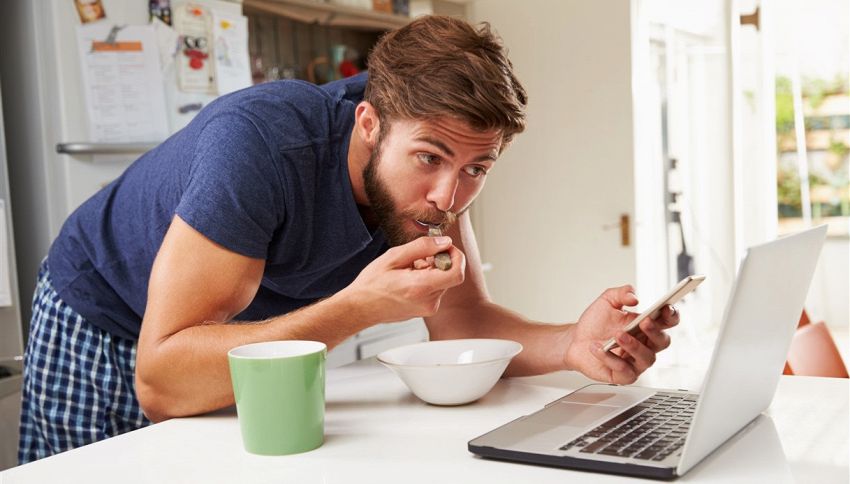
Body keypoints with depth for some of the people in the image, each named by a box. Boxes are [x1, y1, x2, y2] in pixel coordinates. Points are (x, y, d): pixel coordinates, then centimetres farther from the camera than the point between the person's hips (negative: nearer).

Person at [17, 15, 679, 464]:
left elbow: (462, 322, -15)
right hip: (104, 330, -5)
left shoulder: (430, 130, -19)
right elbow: (159, 381, -42)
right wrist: (357, 308, -49)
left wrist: (574, 345, -35)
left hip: (248, 338, 5)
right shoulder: (260, 142, -39)